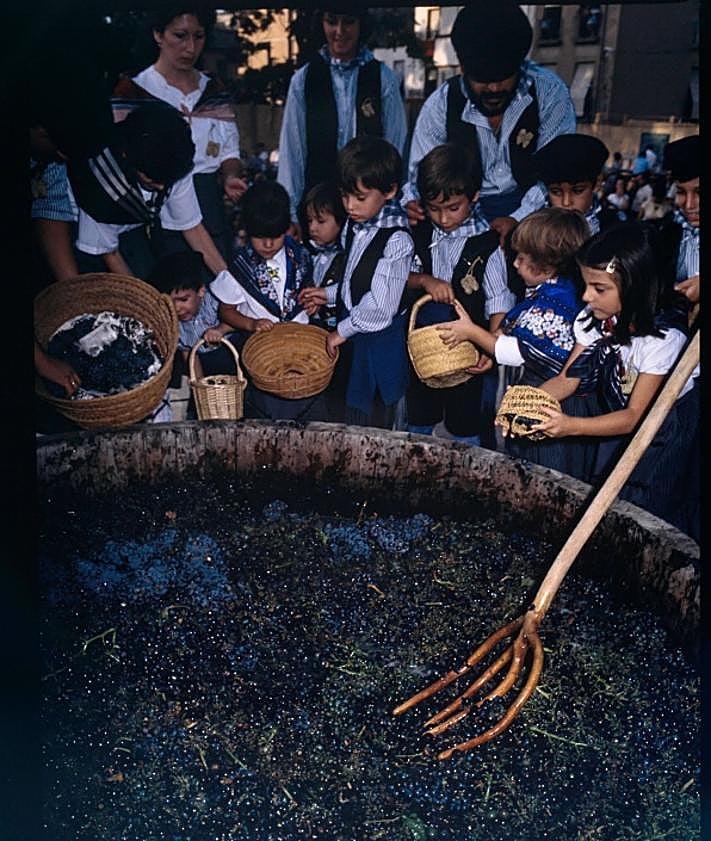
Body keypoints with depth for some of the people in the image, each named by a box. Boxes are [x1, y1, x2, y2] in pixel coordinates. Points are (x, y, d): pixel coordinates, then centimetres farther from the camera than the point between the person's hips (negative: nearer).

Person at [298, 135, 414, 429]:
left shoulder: (396, 240, -20)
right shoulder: (353, 227, 6)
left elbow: (380, 305, -22)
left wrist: (342, 331, -14)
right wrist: (328, 294, 7)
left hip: (379, 341, -8)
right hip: (352, 336, 8)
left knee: (374, 425, 6)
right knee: (351, 418, 19)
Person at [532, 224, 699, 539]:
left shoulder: (662, 338, -29)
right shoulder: (594, 319, -13)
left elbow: (633, 416, -28)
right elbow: (567, 379, -10)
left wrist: (571, 425, -42)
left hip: (670, 422, -5)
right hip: (620, 416, 5)